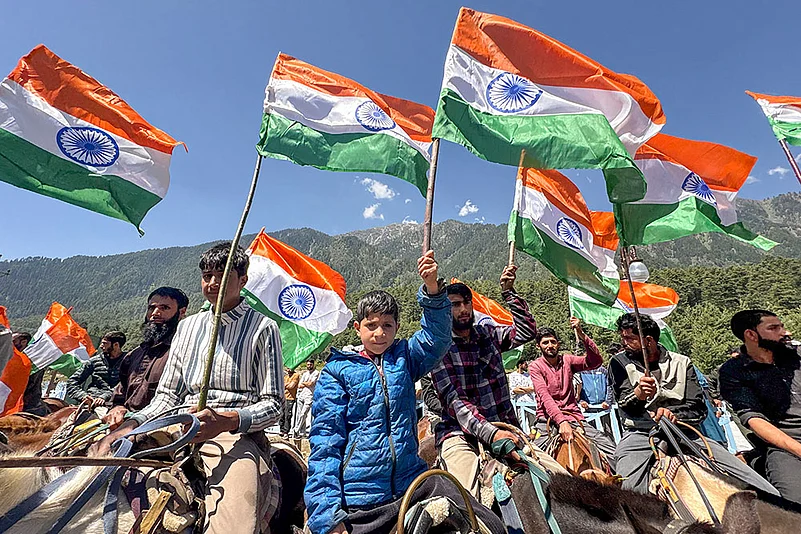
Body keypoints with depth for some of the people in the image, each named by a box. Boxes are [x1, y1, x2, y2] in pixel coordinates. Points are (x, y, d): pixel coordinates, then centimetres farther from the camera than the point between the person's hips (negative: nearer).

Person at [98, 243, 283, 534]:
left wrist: (227, 420, -19)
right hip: (180, 431, 7)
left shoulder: (263, 328, 0)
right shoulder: (188, 326, 19)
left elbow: (272, 405, -3)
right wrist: (131, 423, -1)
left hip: (235, 435, -7)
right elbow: (167, 395, 18)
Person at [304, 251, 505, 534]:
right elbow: (326, 440, -5)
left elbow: (437, 335, -8)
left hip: (412, 483, 2)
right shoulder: (337, 370, -2)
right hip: (357, 497, -2)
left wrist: (431, 287, -23)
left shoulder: (405, 358, 7)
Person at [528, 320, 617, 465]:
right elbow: (545, 396, -14)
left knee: (611, 451, -12)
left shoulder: (567, 360, 9)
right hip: (548, 419, -3)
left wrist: (581, 335, -16)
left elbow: (596, 361, -7)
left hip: (573, 417, 3)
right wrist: (561, 421, -27)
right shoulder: (535, 366, -2)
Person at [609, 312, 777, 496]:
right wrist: (638, 394, -26)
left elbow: (698, 409, 5)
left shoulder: (682, 363, 13)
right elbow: (624, 404, -3)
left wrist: (673, 414, -17)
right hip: (640, 434, -2)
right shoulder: (620, 362, 8)